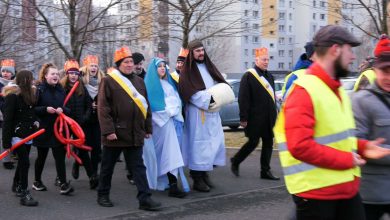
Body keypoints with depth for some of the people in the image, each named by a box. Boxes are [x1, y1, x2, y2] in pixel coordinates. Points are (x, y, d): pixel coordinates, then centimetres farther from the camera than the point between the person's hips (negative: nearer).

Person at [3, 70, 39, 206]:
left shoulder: (30, 93, 10)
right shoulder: (12, 95, -13)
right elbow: (7, 119, -16)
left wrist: (35, 122, -5)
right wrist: (6, 141, -19)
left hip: (28, 134, 7)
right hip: (17, 134, -7)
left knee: (22, 160, 17)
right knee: (25, 162, -11)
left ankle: (16, 185, 35)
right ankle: (24, 194, -7)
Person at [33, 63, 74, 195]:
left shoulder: (61, 90, 10)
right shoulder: (39, 90, -5)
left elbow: (68, 108, 10)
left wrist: (63, 109, -11)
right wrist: (45, 109, -23)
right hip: (43, 128, -3)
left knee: (60, 156, -4)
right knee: (42, 156, 9)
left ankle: (63, 184, -5)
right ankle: (37, 181, 26)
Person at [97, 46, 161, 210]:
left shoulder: (139, 82, 11)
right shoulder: (108, 81, -7)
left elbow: (146, 106, 15)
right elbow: (103, 108, -12)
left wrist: (148, 128, 12)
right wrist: (108, 130, -18)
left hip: (135, 134, 4)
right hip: (115, 133, -4)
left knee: (138, 167, 2)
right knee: (108, 166, 10)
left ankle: (145, 199, 1)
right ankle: (103, 195, 25)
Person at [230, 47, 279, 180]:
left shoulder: (269, 76, 14)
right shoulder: (248, 76, -9)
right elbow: (243, 99, -14)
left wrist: (274, 114, 15)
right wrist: (243, 118, -17)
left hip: (269, 118, 7)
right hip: (255, 118, -7)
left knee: (268, 143, 7)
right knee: (253, 142, -1)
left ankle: (265, 171, 13)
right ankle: (235, 161, 20)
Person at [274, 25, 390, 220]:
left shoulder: (337, 90, 13)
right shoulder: (304, 91, -17)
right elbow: (300, 146, -25)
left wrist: (362, 147, 5)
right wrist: (346, 159, -20)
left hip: (347, 187, 9)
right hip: (316, 192, -8)